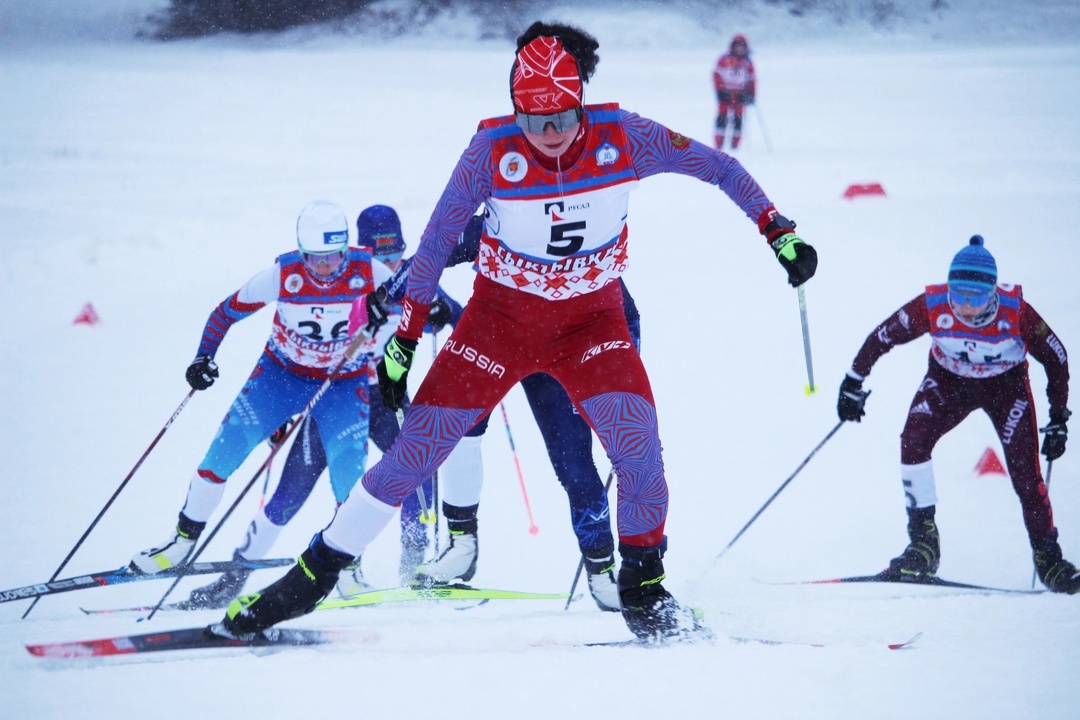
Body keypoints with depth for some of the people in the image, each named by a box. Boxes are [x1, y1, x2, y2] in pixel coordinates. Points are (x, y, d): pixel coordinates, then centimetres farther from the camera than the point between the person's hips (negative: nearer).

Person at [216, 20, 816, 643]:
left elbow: (715, 166, -4)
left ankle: (643, 589, -1)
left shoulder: (621, 137, -19)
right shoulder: (493, 150, -20)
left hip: (592, 318, 1)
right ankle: (314, 573, 5)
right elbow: (439, 239, -9)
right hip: (502, 314, -1)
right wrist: (405, 337, -7)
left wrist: (778, 230, -6)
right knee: (420, 444, -7)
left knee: (636, 435, -22)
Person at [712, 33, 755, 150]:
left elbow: (751, 79, 14)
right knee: (722, 117, -6)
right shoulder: (725, 59, 1)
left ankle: (735, 147, 2)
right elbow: (717, 74, 1)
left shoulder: (747, 62, 9)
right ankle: (719, 145, -5)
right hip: (725, 93, -2)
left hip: (740, 94, 2)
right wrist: (720, 89, -9)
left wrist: (751, 95, 6)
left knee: (738, 119, -1)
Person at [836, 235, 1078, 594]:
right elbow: (882, 337, -14)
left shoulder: (1016, 312, -31)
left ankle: (1047, 555, 9)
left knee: (1025, 470, -11)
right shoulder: (932, 306, -30)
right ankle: (924, 542, -12)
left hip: (1006, 386, -1)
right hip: (949, 381, 1)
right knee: (913, 441, -22)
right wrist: (853, 384, -8)